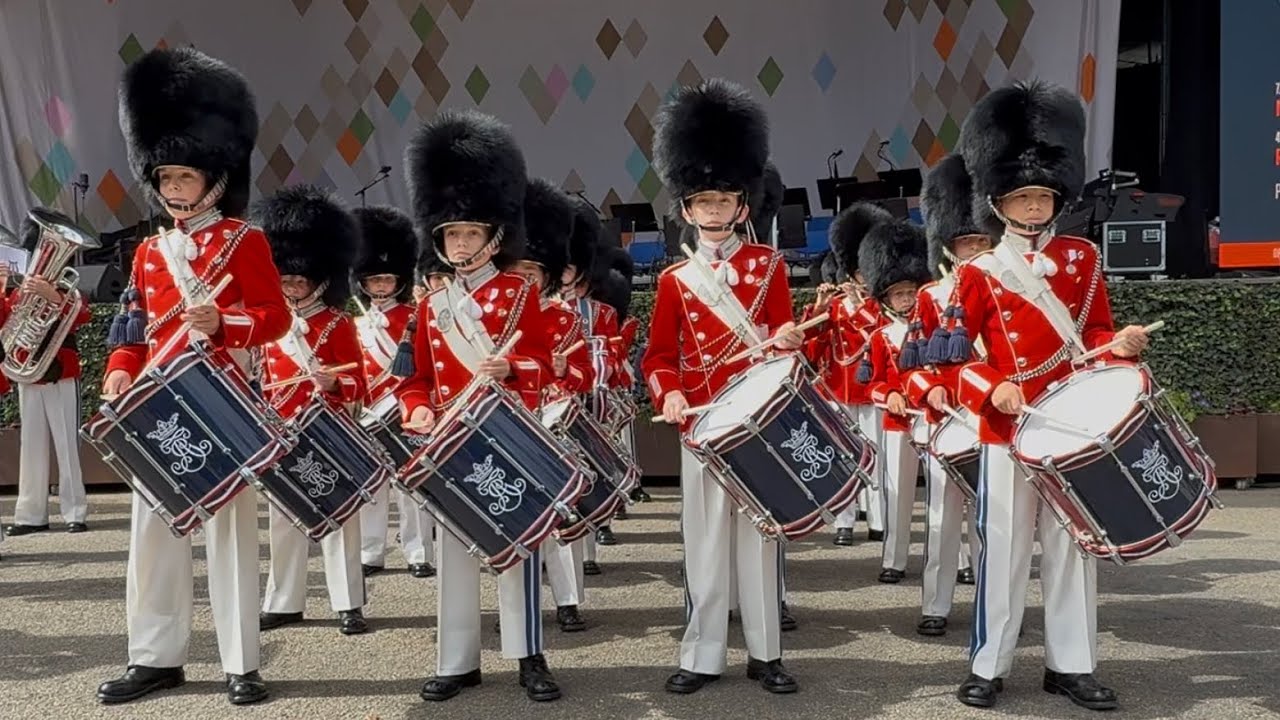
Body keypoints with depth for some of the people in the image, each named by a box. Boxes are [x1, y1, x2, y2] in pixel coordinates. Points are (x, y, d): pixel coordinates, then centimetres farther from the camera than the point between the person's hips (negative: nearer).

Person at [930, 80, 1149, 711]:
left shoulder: (1083, 260, 8)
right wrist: (992, 390, -21)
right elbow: (952, 354, -5)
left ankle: (1072, 665, 22)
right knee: (1004, 546, 2)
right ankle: (988, 665, 14)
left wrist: (1118, 345, -9)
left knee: (1073, 545, 10)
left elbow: (1093, 334, 13)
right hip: (1007, 430, -3)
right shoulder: (979, 275, -2)